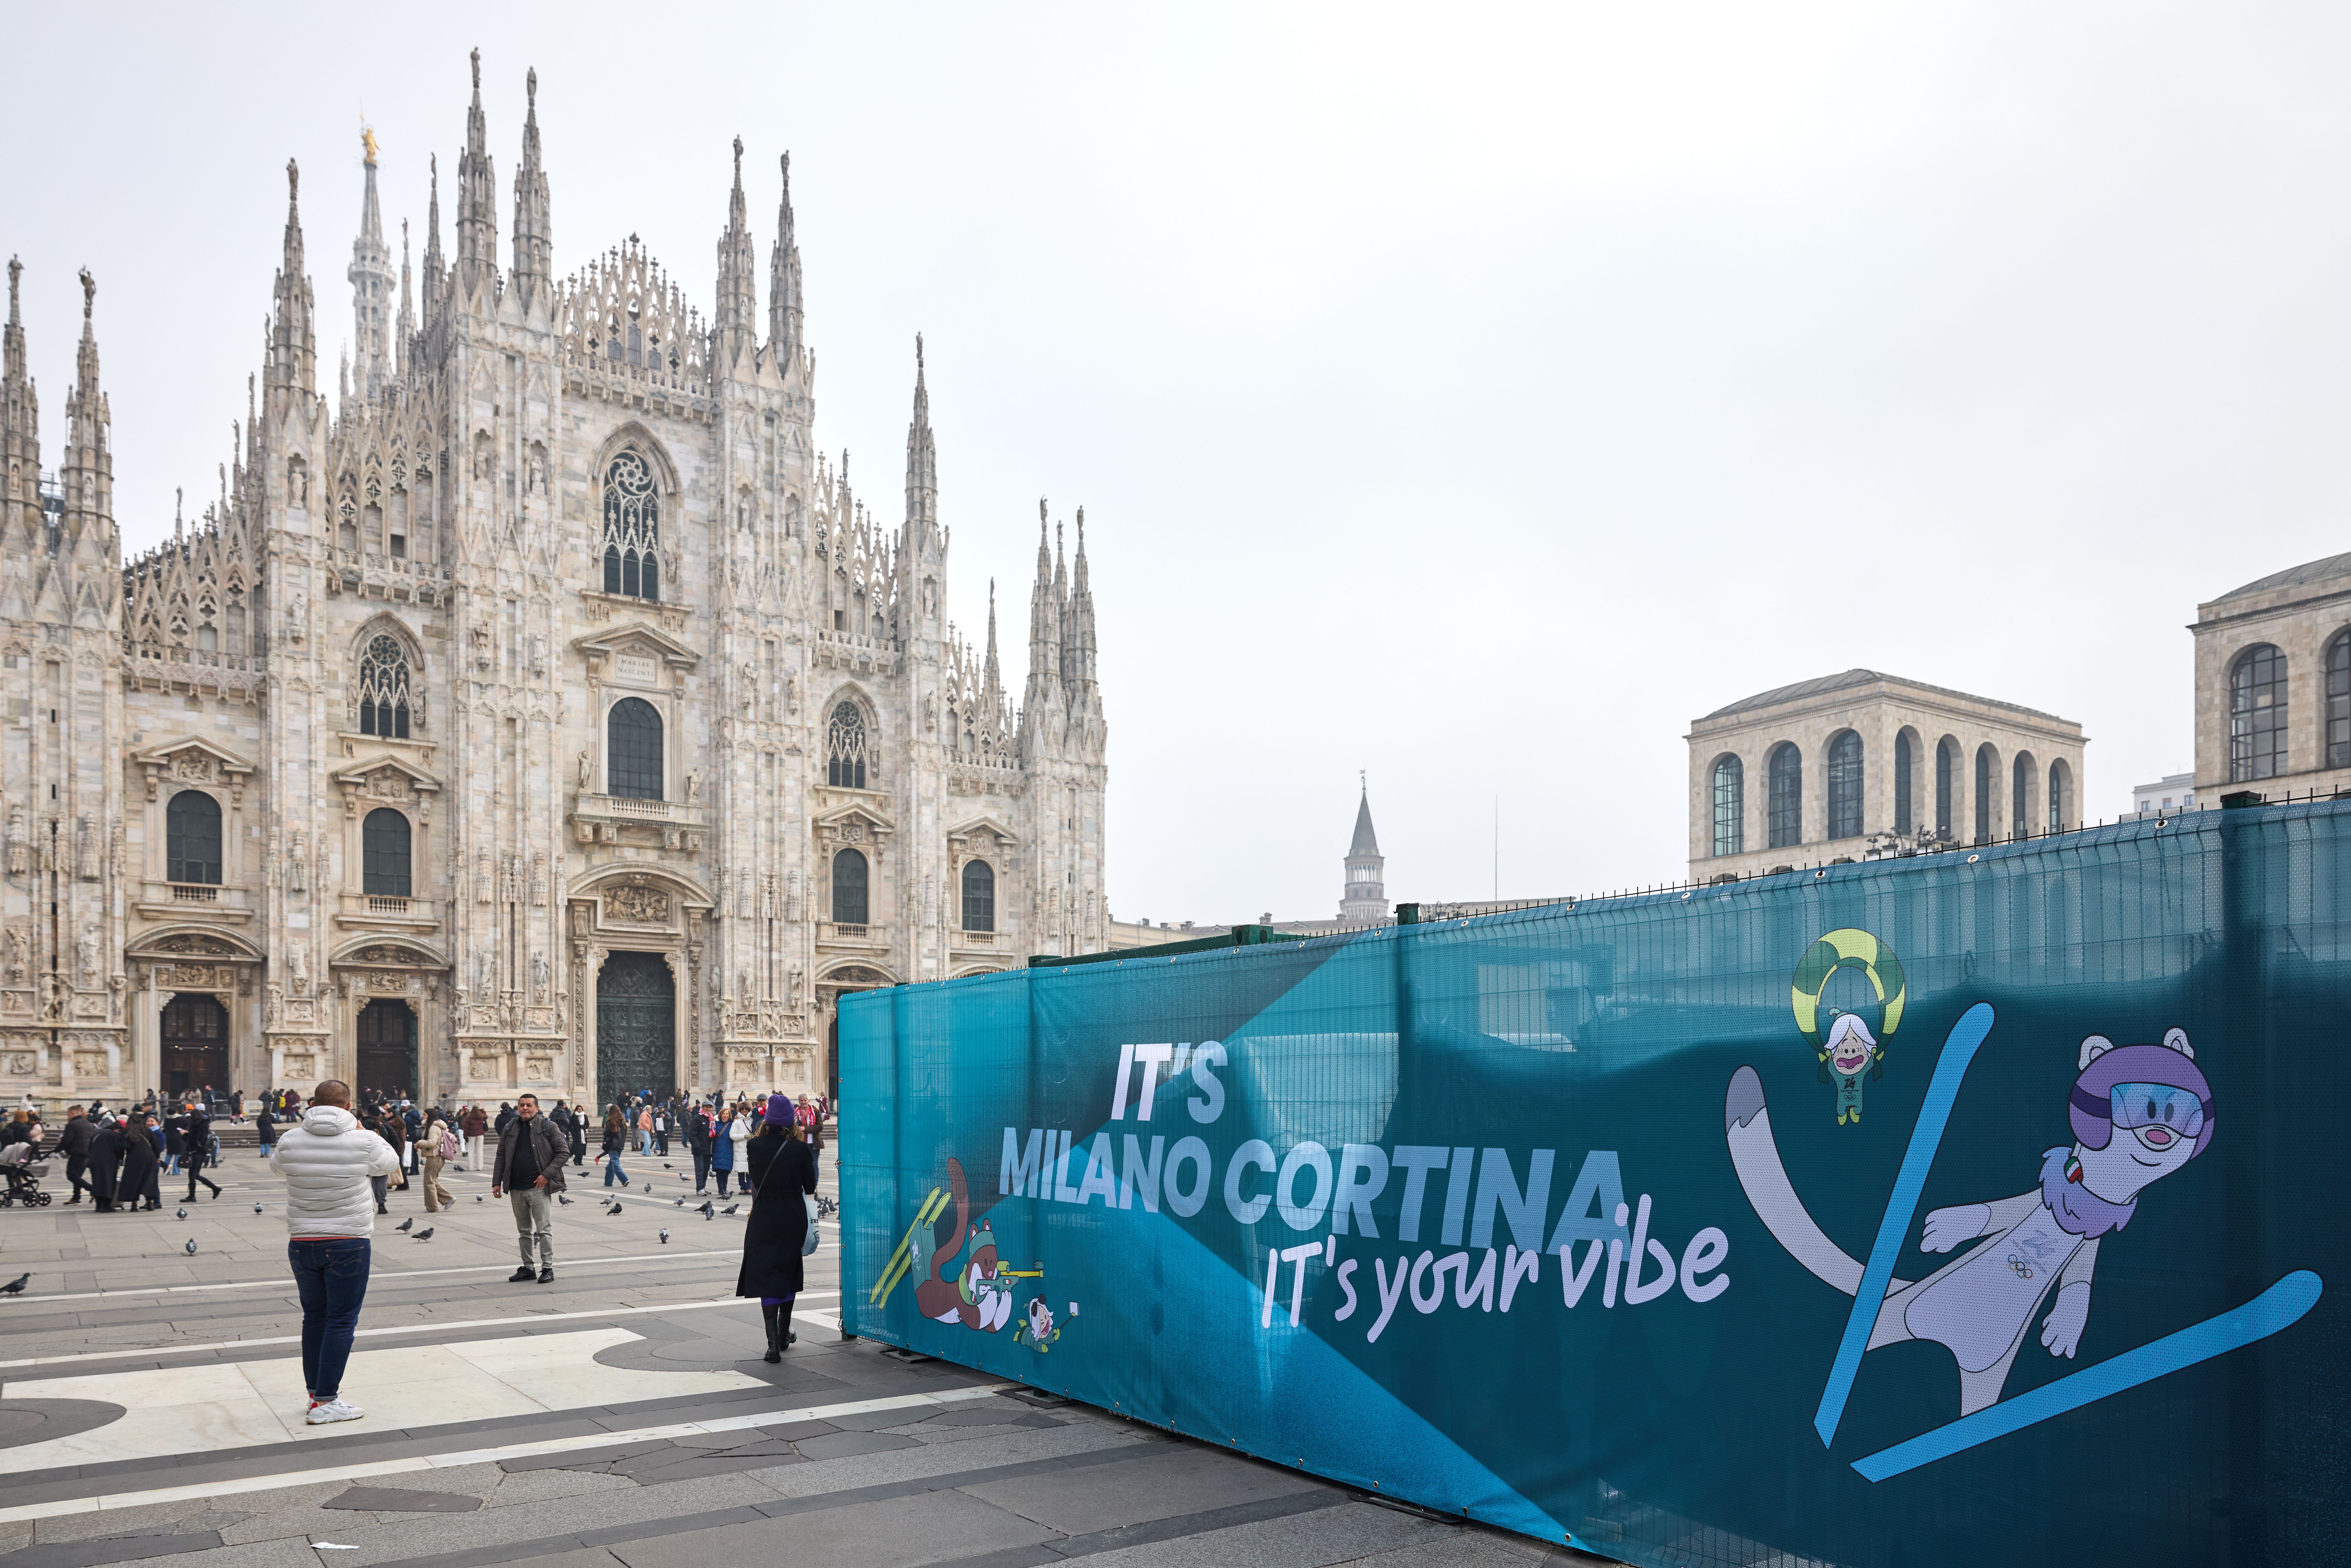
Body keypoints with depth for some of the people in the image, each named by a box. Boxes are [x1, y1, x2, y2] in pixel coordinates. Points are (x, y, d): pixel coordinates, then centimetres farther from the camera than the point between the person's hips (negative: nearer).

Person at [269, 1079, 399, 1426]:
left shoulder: (291, 1140, -4)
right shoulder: (363, 1141, -11)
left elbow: (276, 1164, 19)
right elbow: (389, 1163, 9)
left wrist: (303, 1123, 20)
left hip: (302, 1244, 4)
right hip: (348, 1245, -4)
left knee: (314, 1317, 17)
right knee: (341, 1321, 1)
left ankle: (316, 1393, 22)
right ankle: (326, 1403, 1)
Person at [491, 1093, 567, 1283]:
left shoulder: (548, 1127, -2)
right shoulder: (510, 1129, 11)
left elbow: (562, 1153, -4)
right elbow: (501, 1158, 15)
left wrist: (547, 1175, -13)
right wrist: (497, 1182, 6)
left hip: (539, 1188, -5)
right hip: (516, 1189, 5)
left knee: (544, 1229, -5)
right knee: (524, 1231, 12)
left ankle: (547, 1268, -1)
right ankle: (527, 1268, 20)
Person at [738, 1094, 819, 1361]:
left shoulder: (754, 1147, -8)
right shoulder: (800, 1150, -9)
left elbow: (752, 1179, 7)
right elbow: (810, 1187, -1)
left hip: (764, 1217, -1)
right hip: (793, 1217, 1)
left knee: (767, 1277, 1)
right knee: (788, 1273, 20)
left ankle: (774, 1344, -10)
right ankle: (784, 1334, 33)